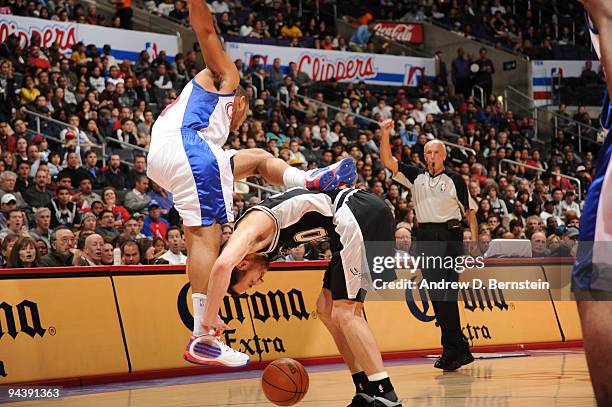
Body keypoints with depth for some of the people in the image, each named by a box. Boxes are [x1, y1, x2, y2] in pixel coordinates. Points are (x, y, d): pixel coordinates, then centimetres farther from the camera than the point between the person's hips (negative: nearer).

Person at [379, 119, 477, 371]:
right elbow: (388, 162, 4)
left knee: (446, 295, -12)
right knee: (436, 296, 2)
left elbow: (469, 211, 10)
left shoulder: (455, 180, 7)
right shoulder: (416, 177, 13)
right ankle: (460, 349, 10)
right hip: (425, 237, 4)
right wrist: (385, 134, -9)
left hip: (449, 236, -4)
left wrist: (475, 240, 0)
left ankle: (452, 350, -9)